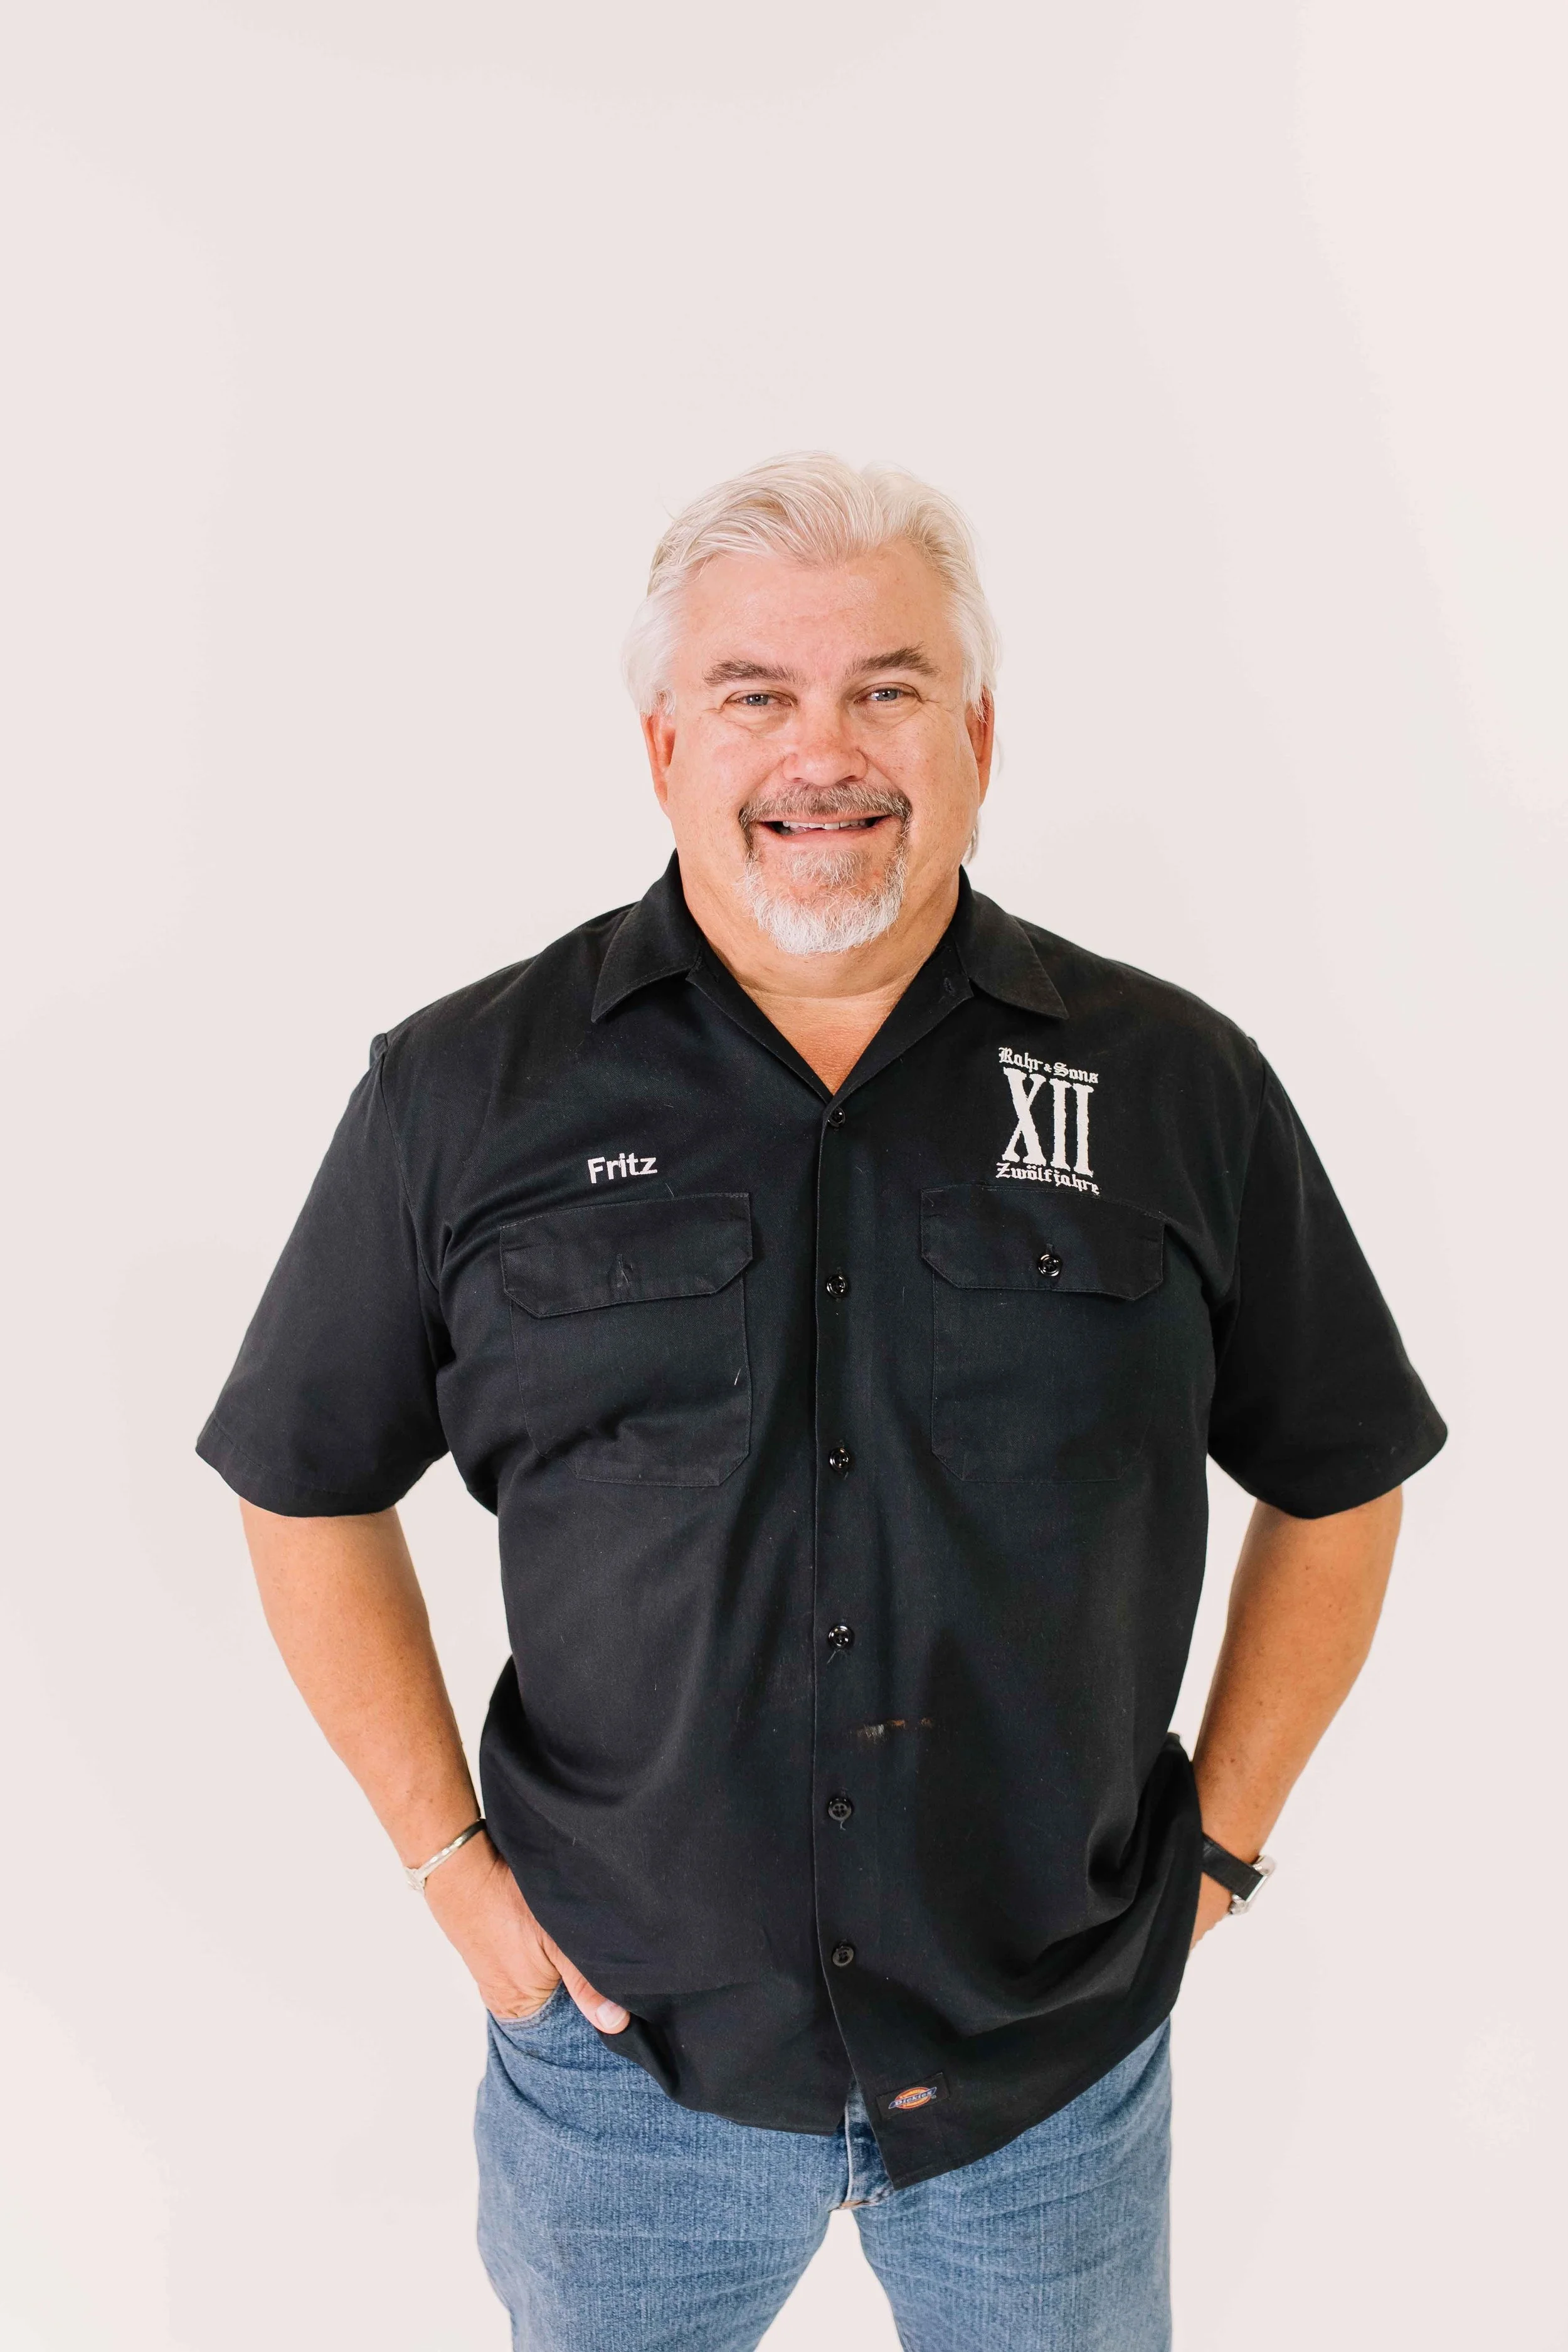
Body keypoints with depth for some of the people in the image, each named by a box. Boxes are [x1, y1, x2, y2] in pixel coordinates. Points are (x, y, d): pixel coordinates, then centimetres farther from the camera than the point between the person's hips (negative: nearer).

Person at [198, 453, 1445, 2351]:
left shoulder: (1177, 1087, -6)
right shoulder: (462, 1094, -8)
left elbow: (1334, 1482, 4)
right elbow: (312, 1488, 1)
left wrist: (1222, 1838, 2)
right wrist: (452, 1863, -2)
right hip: (622, 2041, 0)